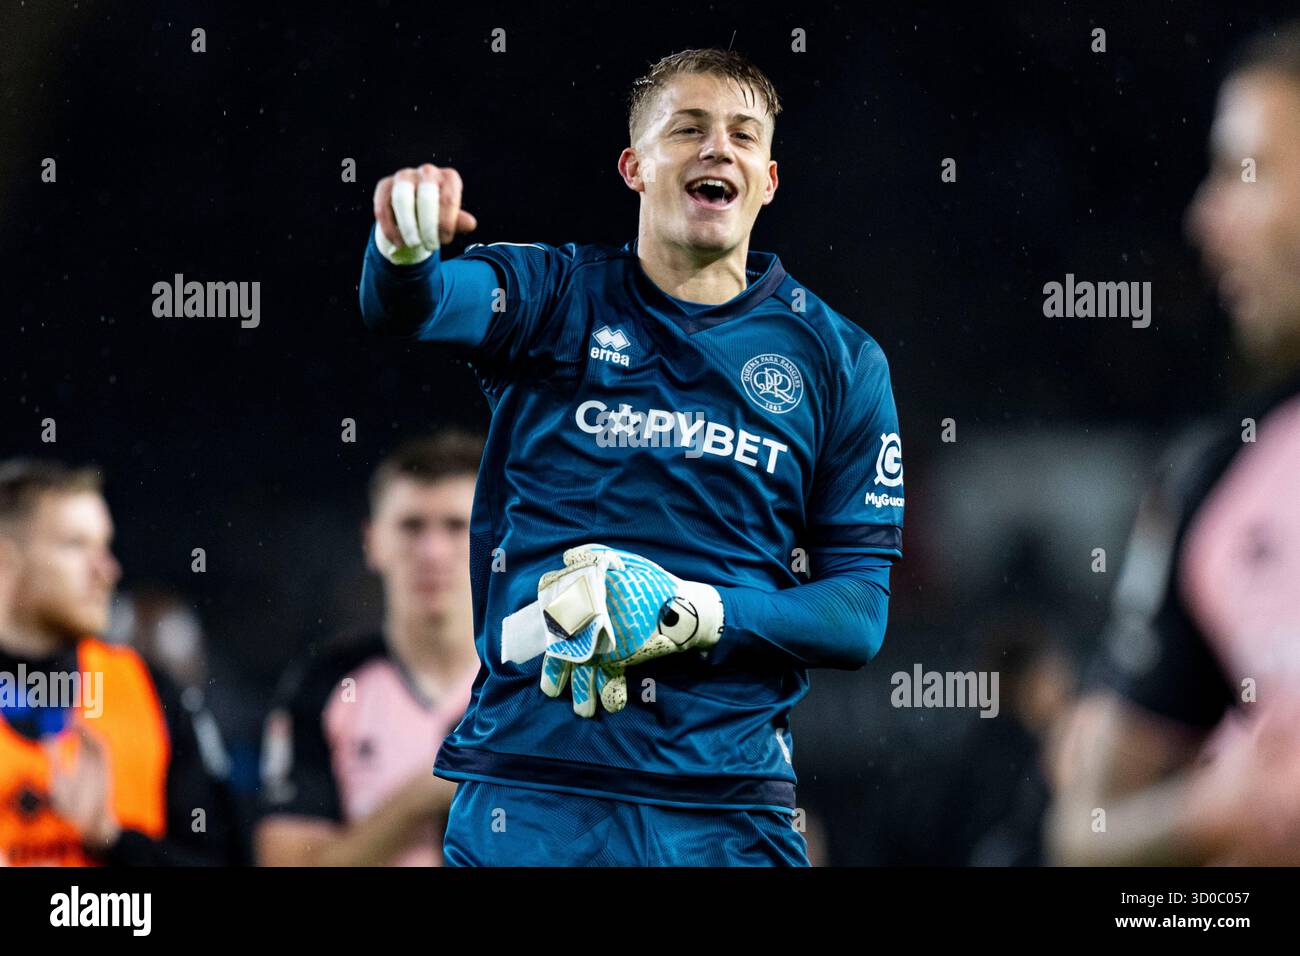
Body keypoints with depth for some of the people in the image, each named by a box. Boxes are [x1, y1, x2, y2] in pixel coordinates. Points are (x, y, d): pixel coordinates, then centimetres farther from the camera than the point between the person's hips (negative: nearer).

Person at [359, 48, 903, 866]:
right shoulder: (557, 296, 6)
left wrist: (699, 615, -12)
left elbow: (859, 614, 5)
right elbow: (415, 306, -16)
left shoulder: (841, 361, 8)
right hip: (529, 784, -1)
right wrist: (404, 250, -40)